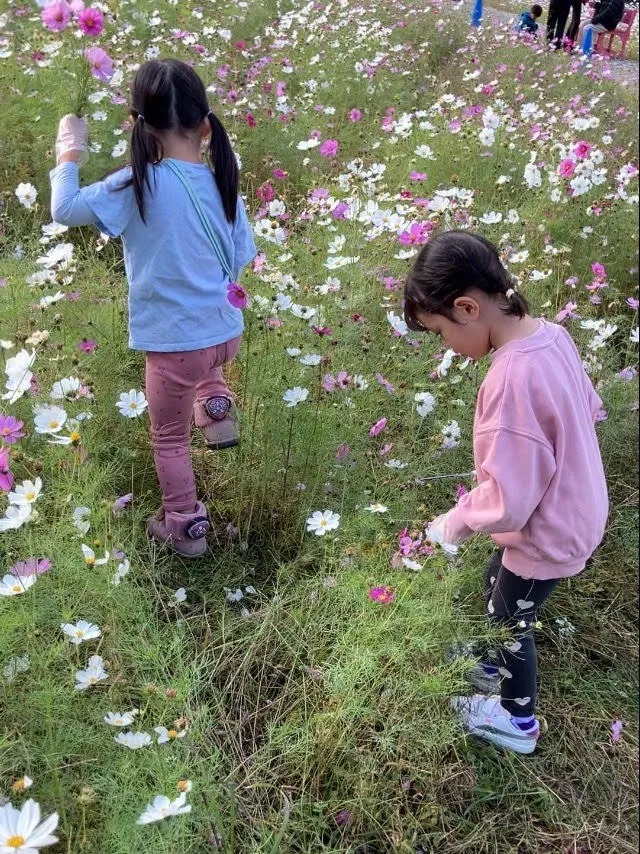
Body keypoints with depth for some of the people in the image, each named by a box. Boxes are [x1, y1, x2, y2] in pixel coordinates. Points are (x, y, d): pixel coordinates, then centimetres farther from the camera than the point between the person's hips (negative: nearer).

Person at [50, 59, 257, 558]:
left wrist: (70, 154, 2)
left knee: (170, 440, 17)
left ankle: (185, 529, 31)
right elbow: (240, 262, 7)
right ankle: (216, 408, 32)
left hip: (174, 343, -5)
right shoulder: (223, 184, -2)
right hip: (226, 333, 5)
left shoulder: (139, 184, -18)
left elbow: (65, 209, -13)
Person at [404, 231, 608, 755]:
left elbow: (507, 501, -32)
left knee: (511, 620, 18)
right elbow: (590, 408, 7)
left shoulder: (511, 378, -37)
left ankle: (518, 721, 44)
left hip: (546, 534, -8)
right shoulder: (552, 334, -10)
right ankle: (494, 663, 58)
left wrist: (454, 525, -15)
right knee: (498, 589, 30)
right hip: (576, 510, 8)